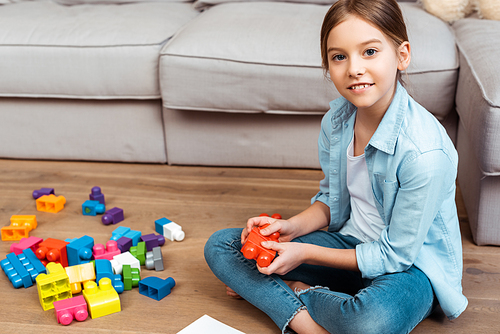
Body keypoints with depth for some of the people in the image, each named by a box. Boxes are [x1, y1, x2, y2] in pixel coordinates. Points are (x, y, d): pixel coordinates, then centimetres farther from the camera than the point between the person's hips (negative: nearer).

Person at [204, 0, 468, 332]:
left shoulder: (425, 152, -28)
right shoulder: (336, 118, -8)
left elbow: (396, 254, -20)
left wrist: (304, 253, -17)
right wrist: (292, 227, -11)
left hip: (411, 264, -6)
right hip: (350, 241, 6)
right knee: (220, 246, -4)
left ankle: (291, 291, -12)